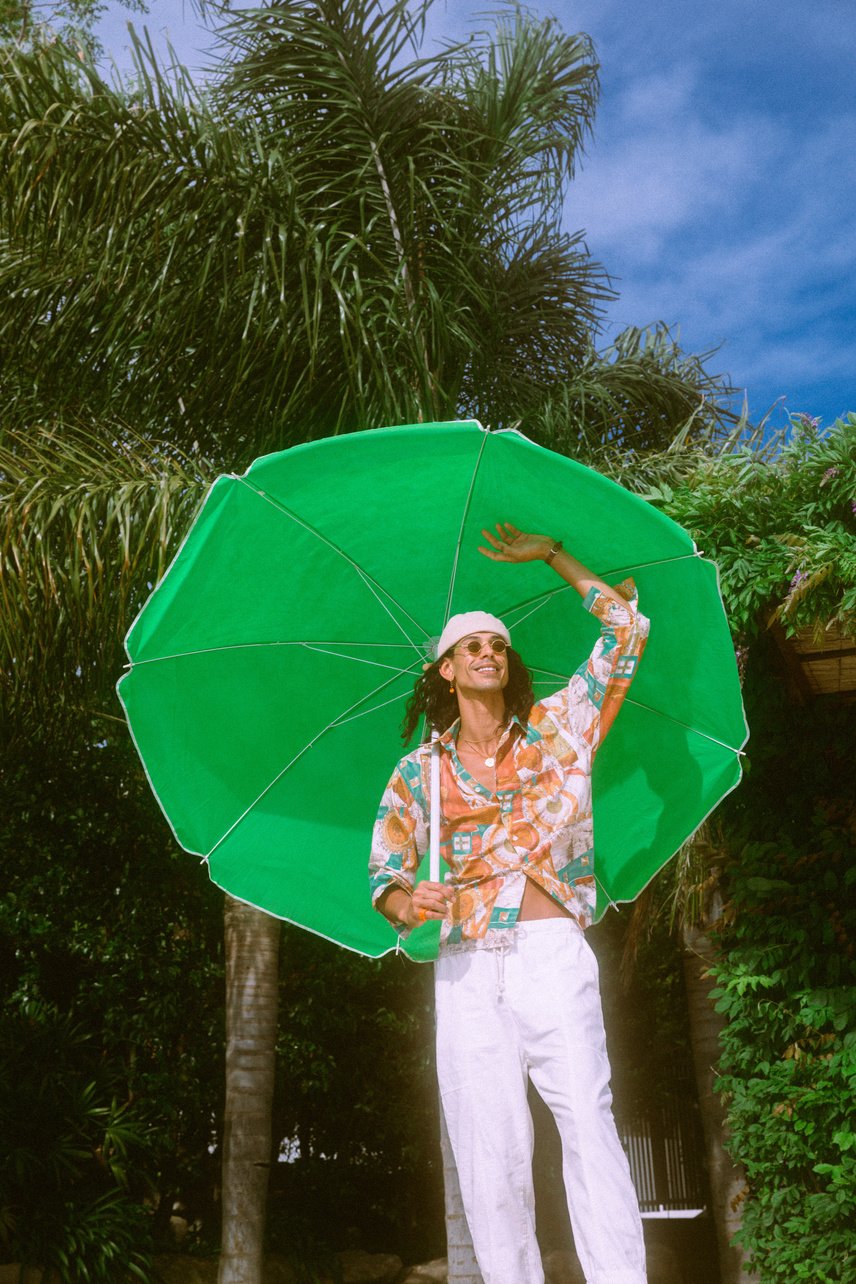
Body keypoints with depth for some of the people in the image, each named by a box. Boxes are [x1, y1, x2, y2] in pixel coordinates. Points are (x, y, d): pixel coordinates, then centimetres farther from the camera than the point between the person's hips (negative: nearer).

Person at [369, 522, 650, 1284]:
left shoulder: (556, 728, 14)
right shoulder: (418, 772, 16)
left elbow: (626, 630, 16)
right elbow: (386, 864, 8)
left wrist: (552, 554, 21)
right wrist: (402, 900, -16)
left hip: (553, 956, -1)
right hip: (467, 966, 2)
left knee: (588, 1122, -14)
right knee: (488, 1150, -3)